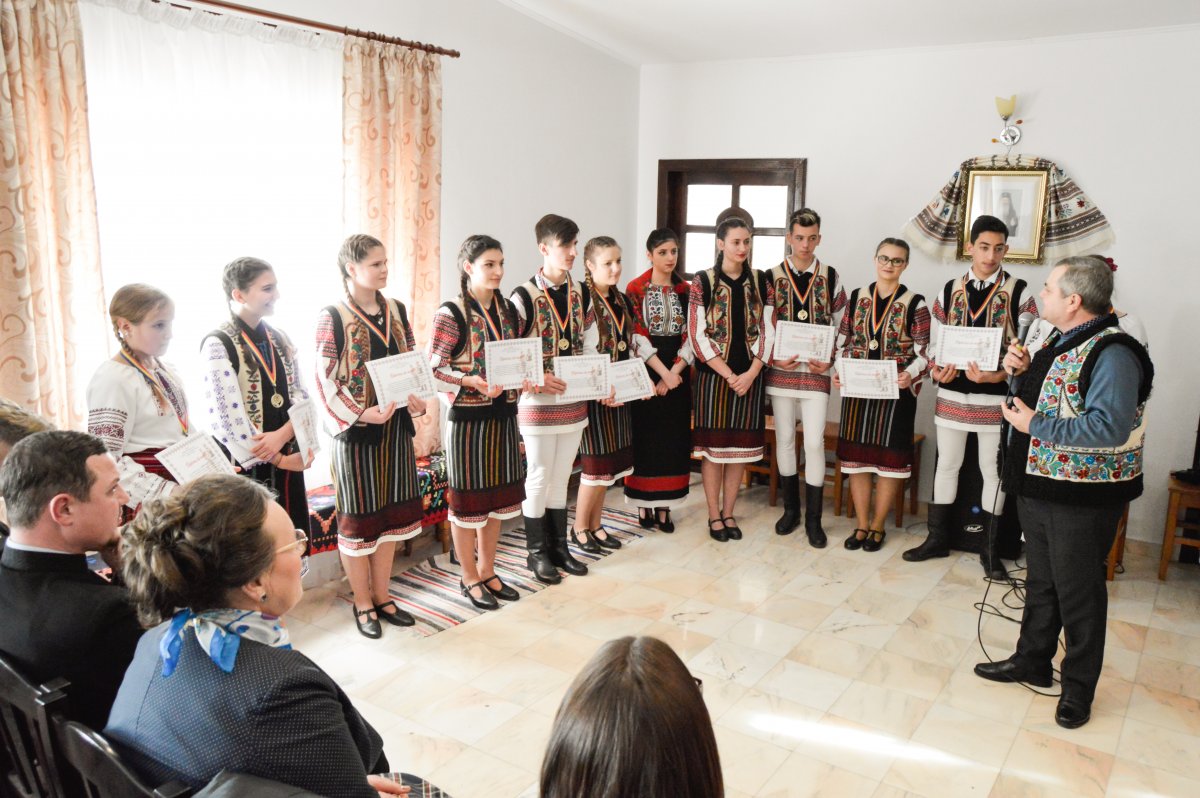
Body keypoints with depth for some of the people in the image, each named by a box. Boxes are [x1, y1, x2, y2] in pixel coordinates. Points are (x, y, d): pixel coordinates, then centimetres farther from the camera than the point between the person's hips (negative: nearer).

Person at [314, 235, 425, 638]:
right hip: (356, 432, -6)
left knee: (390, 513, 14)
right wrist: (361, 414, -24)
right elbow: (326, 381, -12)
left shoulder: (396, 311, 7)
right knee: (359, 517, 6)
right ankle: (362, 603, 22)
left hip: (397, 427, 6)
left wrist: (417, 399, -6)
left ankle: (381, 595, 29)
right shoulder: (332, 317, -10)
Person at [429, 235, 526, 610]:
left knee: (498, 495, 15)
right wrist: (474, 382, -27)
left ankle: (487, 571, 31)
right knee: (468, 498, 6)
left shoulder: (507, 310, 8)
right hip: (468, 417, -7)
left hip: (503, 414, 7)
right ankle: (469, 577, 22)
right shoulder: (451, 314, -12)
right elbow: (434, 370, -14)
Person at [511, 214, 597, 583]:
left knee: (561, 477, 15)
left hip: (574, 402, 6)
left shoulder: (581, 296, 7)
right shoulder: (525, 297, -11)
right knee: (539, 478, 5)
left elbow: (589, 349, 11)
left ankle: (559, 546, 28)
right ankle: (537, 552, 20)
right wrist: (536, 380, -23)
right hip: (538, 403, -5)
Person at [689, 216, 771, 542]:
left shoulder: (758, 282, 6)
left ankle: (728, 513, 21)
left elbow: (766, 331, 4)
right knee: (713, 445, 2)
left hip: (749, 377, 3)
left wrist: (752, 373, -10)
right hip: (714, 376, -3)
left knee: (741, 445, 8)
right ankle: (714, 515, 15)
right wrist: (729, 375, -14)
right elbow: (698, 336, -9)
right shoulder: (703, 282, -4)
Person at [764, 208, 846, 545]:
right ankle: (791, 509, 23)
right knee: (784, 439, 9)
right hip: (781, 369, 1)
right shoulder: (772, 277, 2)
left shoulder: (830, 277, 3)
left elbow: (841, 325, 7)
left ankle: (813, 518, 7)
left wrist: (829, 359, -7)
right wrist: (774, 357, -10)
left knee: (815, 442, -5)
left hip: (816, 371, -1)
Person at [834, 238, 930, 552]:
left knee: (890, 458, 5)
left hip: (897, 391, -3)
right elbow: (843, 342, 10)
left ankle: (878, 526, 19)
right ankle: (861, 525, 20)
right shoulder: (857, 297, 6)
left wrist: (909, 375, -23)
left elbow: (923, 353, -5)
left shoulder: (915, 303, -3)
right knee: (856, 456, 7)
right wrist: (839, 372, -6)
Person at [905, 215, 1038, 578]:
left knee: (992, 471, 7)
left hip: (995, 398, -3)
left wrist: (999, 375, -23)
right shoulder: (950, 290, 5)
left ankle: (991, 549, 21)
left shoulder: (1019, 294, -4)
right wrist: (936, 370, -9)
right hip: (952, 394, 3)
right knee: (946, 465, 12)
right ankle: (938, 538, 26)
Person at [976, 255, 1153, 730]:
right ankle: (1032, 661, 37)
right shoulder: (1058, 342, 9)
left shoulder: (1112, 353, -21)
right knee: (1041, 581, 21)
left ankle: (1078, 688, 23)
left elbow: (1109, 428, -31)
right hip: (1039, 485, 9)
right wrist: (1022, 371, 3)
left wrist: (1035, 425, -24)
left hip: (1082, 497, -9)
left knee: (1078, 592, 6)